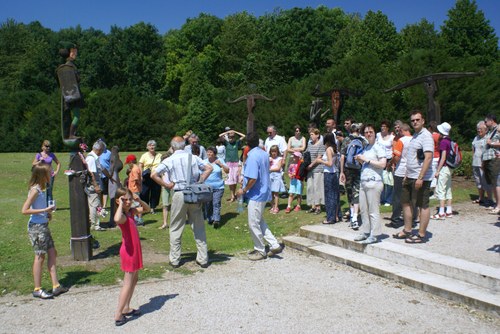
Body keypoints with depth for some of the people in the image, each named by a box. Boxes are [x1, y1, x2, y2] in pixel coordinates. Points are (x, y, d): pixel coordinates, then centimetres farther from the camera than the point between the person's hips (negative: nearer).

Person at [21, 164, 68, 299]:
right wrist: (44, 210, -21)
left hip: (43, 226, 9)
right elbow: (24, 210, -22)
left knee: (52, 253, 9)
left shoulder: (40, 189, 9)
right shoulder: (35, 190, -17)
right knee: (40, 256, 0)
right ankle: (37, 289, 12)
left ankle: (56, 286, 15)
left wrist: (48, 213, 3)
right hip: (36, 227, -9)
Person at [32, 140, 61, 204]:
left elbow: (58, 163, 14)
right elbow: (33, 164, 2)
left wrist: (56, 171, 2)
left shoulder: (51, 155, 6)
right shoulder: (39, 154, 2)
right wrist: (40, 161, -13)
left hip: (50, 175, 1)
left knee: (49, 192, 2)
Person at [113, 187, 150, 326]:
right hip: (129, 251, -9)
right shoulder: (122, 215, -20)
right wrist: (121, 205, -31)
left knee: (134, 279, 18)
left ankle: (126, 308, 29)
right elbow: (117, 219, -46)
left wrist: (138, 200, 1)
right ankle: (118, 314, 3)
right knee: (128, 283, -3)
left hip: (135, 250, 9)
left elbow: (146, 209, 19)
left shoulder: (131, 211, 5)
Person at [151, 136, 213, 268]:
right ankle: (203, 259, 15)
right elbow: (209, 168, 6)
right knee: (199, 228, 11)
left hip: (179, 194, -2)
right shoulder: (193, 158, 4)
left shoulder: (169, 160, -3)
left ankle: (175, 260, 17)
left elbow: (154, 175, -11)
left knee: (176, 229, 11)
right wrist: (200, 182, 6)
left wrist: (166, 185, -2)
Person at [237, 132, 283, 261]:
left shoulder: (252, 156, -19)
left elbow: (253, 178, -26)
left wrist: (243, 190, -11)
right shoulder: (264, 154, 7)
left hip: (256, 195, -9)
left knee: (254, 224, 3)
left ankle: (260, 251, 15)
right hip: (264, 192, 9)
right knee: (259, 221, 19)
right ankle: (274, 245, 19)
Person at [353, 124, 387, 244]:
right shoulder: (366, 147, 19)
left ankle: (374, 235, 1)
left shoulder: (379, 147, -5)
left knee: (373, 210, -5)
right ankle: (365, 232, 19)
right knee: (363, 209, 10)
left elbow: (383, 164, -16)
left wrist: (367, 160, -13)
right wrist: (360, 160, 8)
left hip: (374, 182, -8)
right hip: (363, 182, 8)